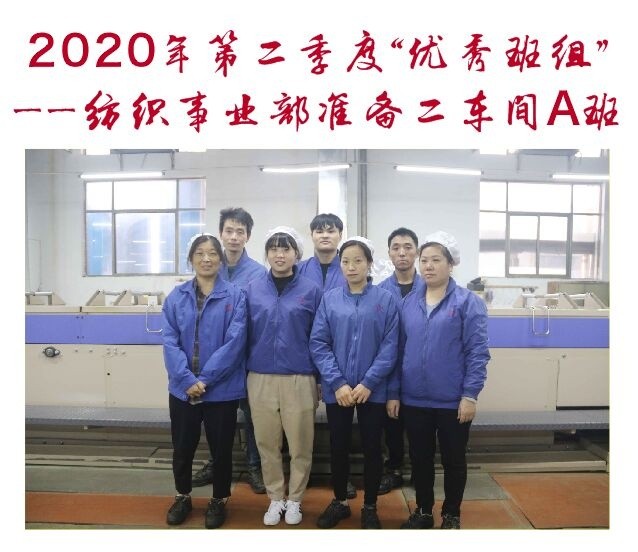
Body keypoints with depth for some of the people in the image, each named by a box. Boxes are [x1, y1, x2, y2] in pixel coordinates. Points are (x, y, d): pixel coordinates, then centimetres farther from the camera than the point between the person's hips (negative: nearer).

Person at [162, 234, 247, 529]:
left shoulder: (235, 296, -7)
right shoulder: (176, 297, 1)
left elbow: (234, 341, -14)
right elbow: (169, 342, -6)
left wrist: (205, 379, -17)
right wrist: (188, 380, -17)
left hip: (222, 389, -2)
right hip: (182, 388, 3)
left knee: (221, 448, 12)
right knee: (182, 447, 17)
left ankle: (218, 500, 36)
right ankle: (182, 497, 42)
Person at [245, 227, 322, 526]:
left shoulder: (311, 290, -2)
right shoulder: (252, 290, 3)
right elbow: (243, 336, 7)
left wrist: (321, 380, 0)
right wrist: (243, 376, 6)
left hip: (300, 381, -1)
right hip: (260, 380, 2)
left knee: (300, 446, 9)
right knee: (267, 445, 13)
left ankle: (294, 500, 31)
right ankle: (275, 498, 33)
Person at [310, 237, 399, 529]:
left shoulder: (386, 300, -3)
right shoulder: (329, 299, 0)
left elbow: (390, 346, -6)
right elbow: (318, 344, -4)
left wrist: (368, 383, -14)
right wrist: (338, 383, -13)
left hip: (372, 390, -1)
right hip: (337, 390, 1)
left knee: (371, 448, 11)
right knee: (338, 447, 13)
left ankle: (370, 508, 31)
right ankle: (339, 502, 35)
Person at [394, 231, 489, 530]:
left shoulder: (468, 301, -7)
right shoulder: (408, 303, 4)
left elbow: (477, 352, -9)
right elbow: (398, 350, 6)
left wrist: (470, 395, -14)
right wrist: (393, 392, 4)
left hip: (453, 400, -3)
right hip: (414, 399, 3)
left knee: (453, 460, 13)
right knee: (420, 458, 16)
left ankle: (451, 515, 34)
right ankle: (423, 511, 36)